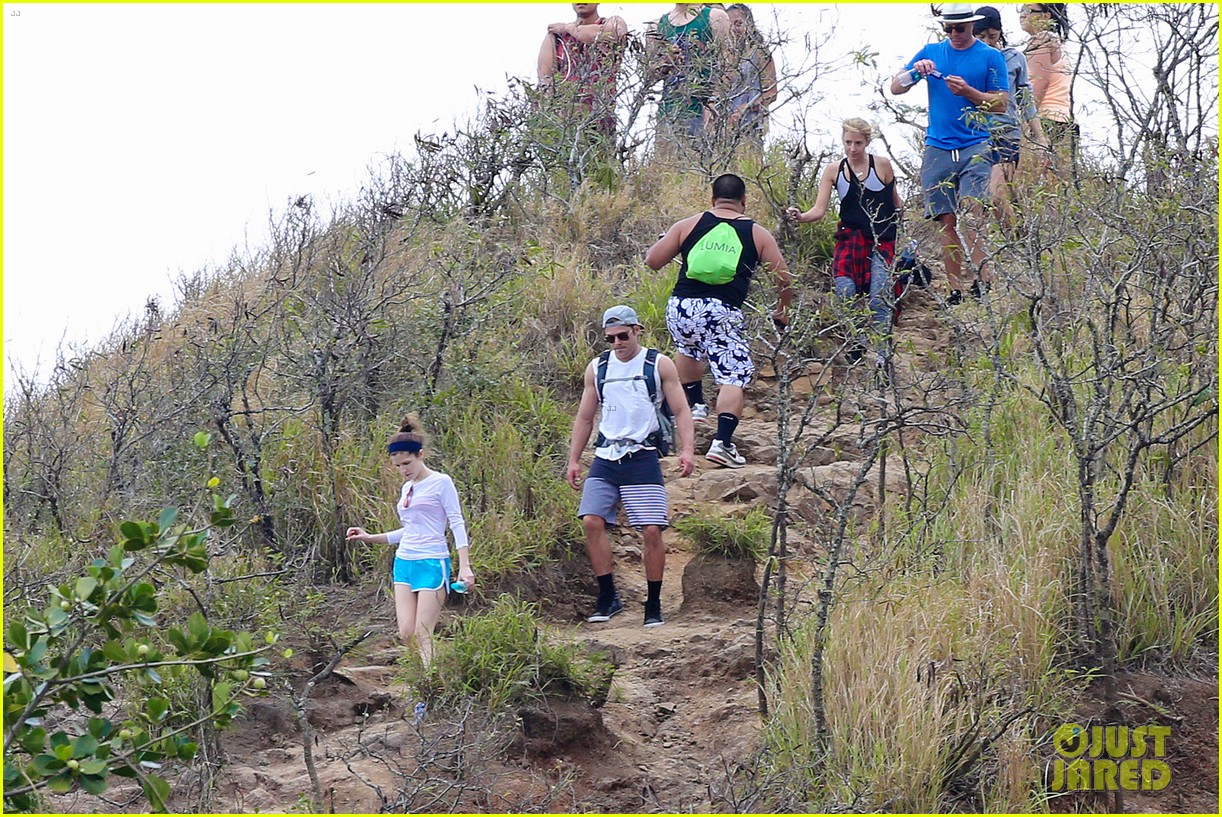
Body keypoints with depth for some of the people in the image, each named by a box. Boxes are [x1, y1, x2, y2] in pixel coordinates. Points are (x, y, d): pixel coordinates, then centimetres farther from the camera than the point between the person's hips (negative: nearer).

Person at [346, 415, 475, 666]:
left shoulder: (440, 483, -5)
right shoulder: (407, 488, 16)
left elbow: (457, 523, -9)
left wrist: (465, 566, -18)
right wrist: (370, 538, 20)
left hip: (432, 563, -7)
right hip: (404, 562, 7)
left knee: (422, 635, -11)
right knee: (406, 633, -2)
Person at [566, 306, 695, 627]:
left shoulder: (659, 365, 2)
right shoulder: (597, 368, 12)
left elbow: (681, 411, 1)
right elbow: (584, 418, 19)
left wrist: (686, 451, -13)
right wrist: (573, 461, 14)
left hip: (642, 458, -3)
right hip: (605, 457, 3)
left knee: (652, 529, -9)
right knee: (592, 521, -13)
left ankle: (654, 605, 2)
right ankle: (608, 597, -4)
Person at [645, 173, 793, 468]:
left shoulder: (688, 225, 10)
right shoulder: (757, 234, 10)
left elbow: (652, 261, 9)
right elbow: (784, 278, 9)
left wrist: (671, 247, 30)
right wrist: (781, 311, 27)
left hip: (681, 307, 2)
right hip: (723, 313, -2)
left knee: (687, 349, 35)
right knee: (734, 378, 0)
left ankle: (695, 405, 35)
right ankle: (722, 442, -14)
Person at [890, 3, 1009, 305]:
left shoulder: (990, 57, 4)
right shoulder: (931, 52, 13)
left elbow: (1001, 104, 1)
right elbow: (895, 88, 12)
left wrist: (968, 92, -14)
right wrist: (916, 71, -7)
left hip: (975, 147, -3)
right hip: (938, 148, 3)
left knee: (971, 213, -20)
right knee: (947, 221, 1)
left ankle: (981, 280, -24)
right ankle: (955, 290, 4)